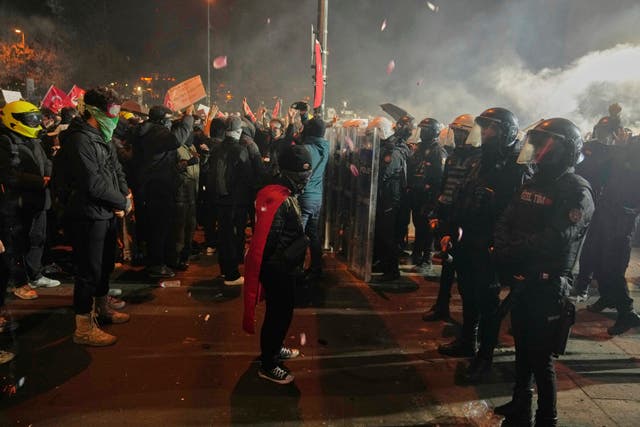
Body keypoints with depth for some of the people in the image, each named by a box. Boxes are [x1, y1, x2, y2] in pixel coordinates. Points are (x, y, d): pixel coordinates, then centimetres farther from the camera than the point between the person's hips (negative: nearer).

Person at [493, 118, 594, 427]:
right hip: (521, 279, 7)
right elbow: (505, 223, 6)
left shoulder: (577, 192, -13)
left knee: (540, 358, 3)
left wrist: (511, 251, -18)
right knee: (522, 349, 20)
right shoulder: (533, 183, 11)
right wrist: (503, 250, -13)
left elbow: (555, 240, -25)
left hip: (548, 285, -7)